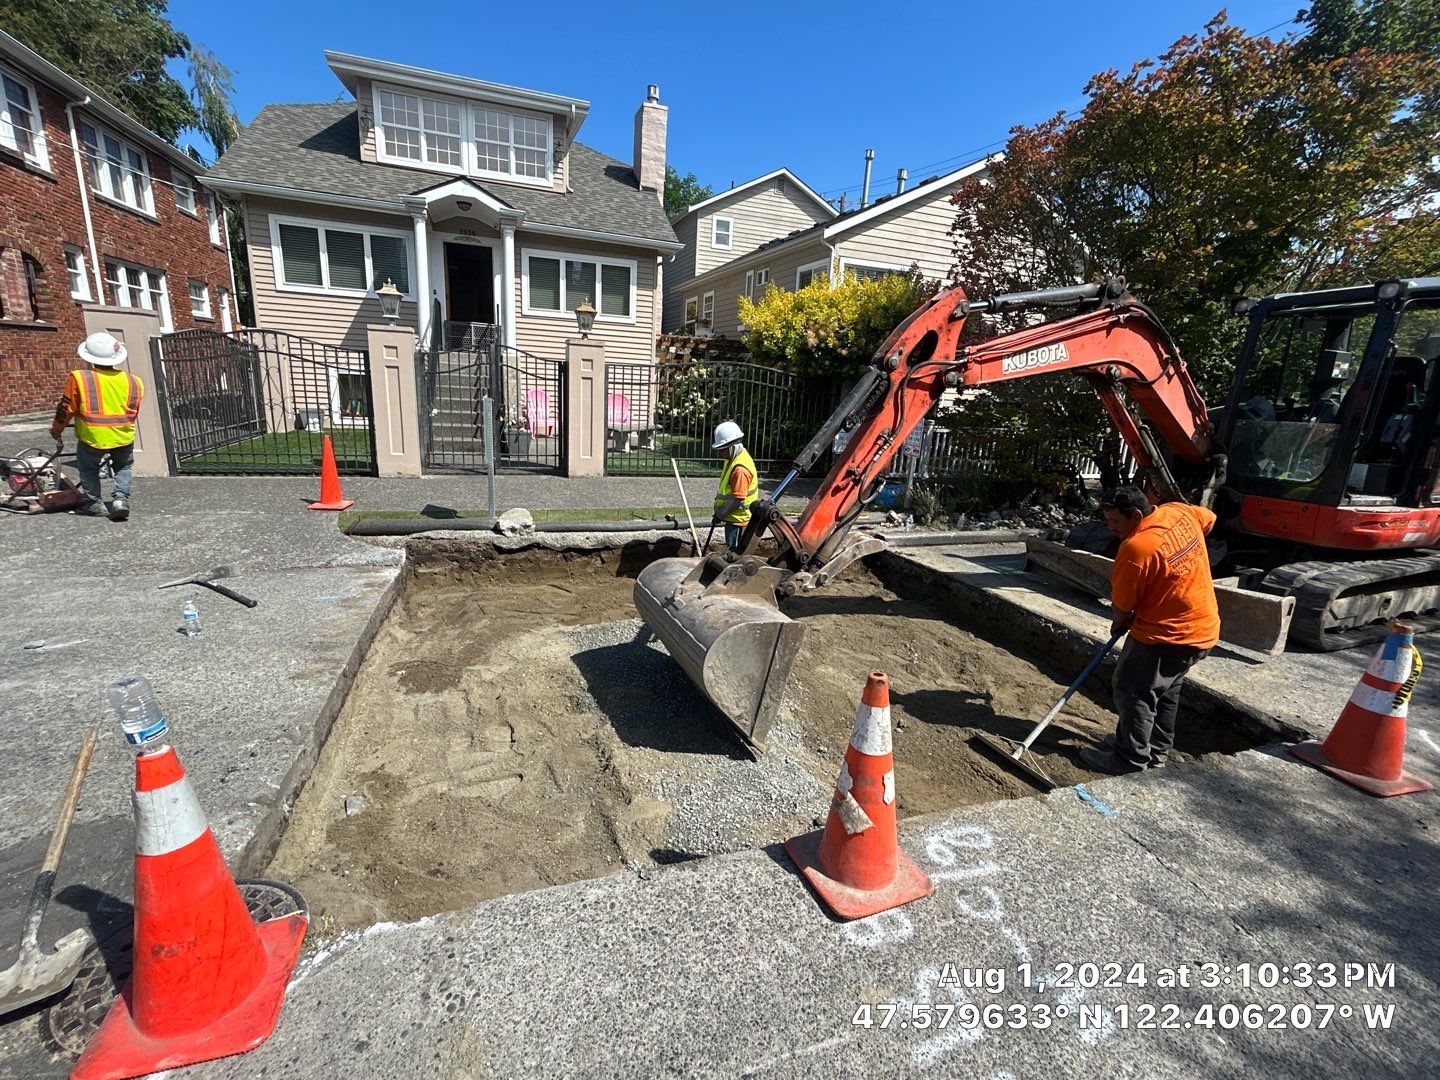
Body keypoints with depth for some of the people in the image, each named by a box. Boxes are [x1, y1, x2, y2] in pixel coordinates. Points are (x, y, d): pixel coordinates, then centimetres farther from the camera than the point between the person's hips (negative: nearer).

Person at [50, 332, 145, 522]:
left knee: (88, 467, 20)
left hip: (92, 436, -2)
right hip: (124, 436, 2)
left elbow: (66, 409, 3)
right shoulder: (133, 382, 2)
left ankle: (94, 503, 19)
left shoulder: (79, 378, -5)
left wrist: (56, 432, 18)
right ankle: (121, 497, 4)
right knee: (123, 466, 23)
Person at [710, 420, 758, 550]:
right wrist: (720, 511, 14)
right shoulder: (733, 457, 6)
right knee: (732, 549, 19)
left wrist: (720, 515, -15)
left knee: (735, 551, 0)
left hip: (738, 518, -10)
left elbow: (738, 500, -25)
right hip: (733, 516, 10)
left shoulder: (740, 469, -26)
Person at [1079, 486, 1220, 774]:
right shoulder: (1180, 511, -3)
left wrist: (1118, 624, 5)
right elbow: (1209, 520, 23)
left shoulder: (1135, 548, -27)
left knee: (1133, 692, 3)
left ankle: (1132, 759, 12)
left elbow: (1122, 605, -16)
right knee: (1165, 691, 21)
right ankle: (1156, 750, 34)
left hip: (1165, 636, -9)